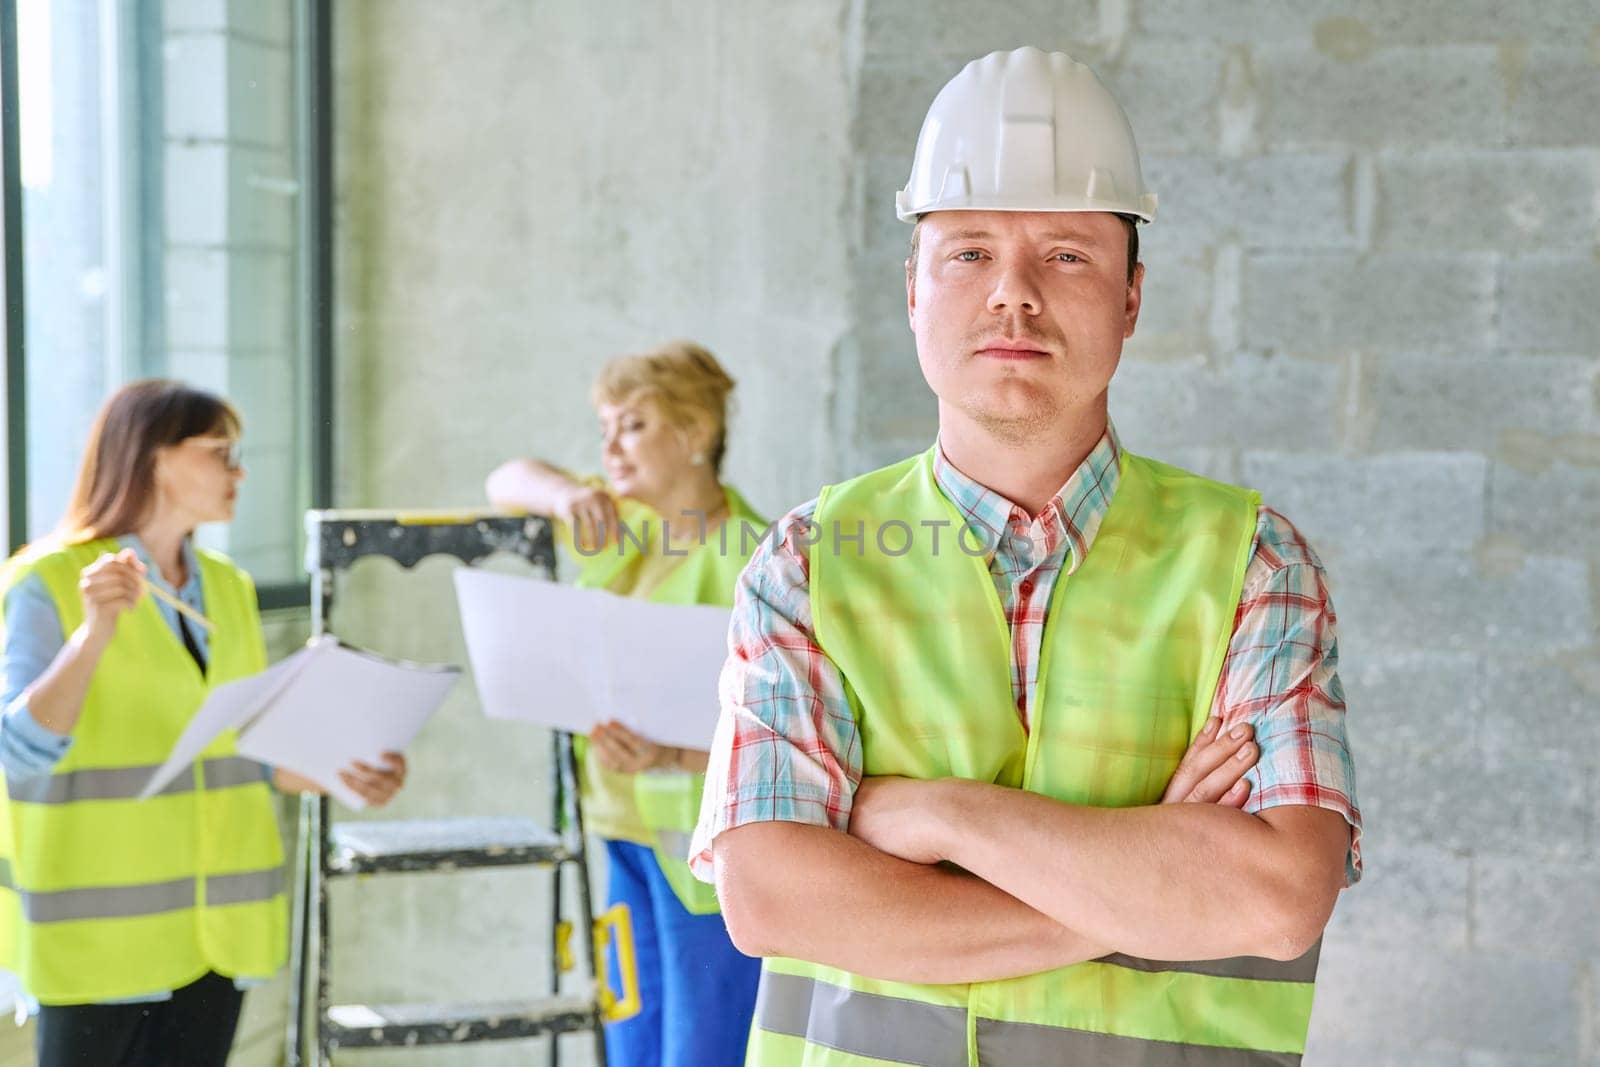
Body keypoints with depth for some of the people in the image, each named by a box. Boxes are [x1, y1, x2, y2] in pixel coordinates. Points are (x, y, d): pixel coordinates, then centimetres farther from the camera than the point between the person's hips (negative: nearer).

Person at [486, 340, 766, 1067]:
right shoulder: (622, 528, 10)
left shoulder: (751, 560, -14)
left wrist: (674, 756, -34)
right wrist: (563, 493, -7)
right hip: (630, 832, 8)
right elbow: (507, 481, 16)